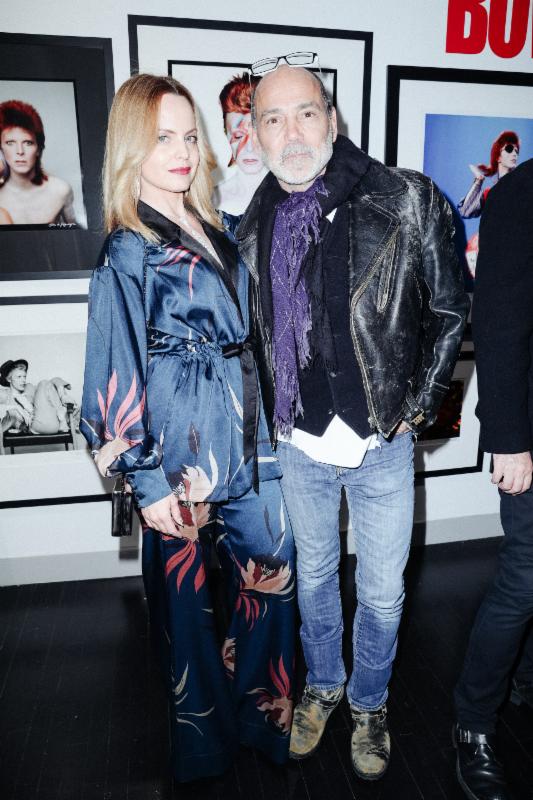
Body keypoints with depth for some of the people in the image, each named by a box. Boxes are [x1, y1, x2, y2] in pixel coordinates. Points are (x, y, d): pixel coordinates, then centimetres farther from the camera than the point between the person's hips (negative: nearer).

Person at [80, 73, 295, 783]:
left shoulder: (219, 232, 10)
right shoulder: (128, 252, -9)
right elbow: (118, 376, -12)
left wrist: (265, 423, 16)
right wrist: (147, 482, -14)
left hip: (249, 433, 7)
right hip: (184, 443, -6)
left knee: (272, 569, 13)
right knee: (187, 588, 9)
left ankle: (261, 709, 38)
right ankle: (206, 732, 34)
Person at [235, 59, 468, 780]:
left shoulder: (406, 203, -12)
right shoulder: (255, 226, 0)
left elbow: (449, 309, -3)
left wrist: (418, 408, -5)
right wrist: (274, 416, 6)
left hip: (382, 446, -2)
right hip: (299, 445, 3)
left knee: (381, 591, 14)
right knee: (314, 573, 22)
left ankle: (369, 703, 43)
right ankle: (323, 685, 48)